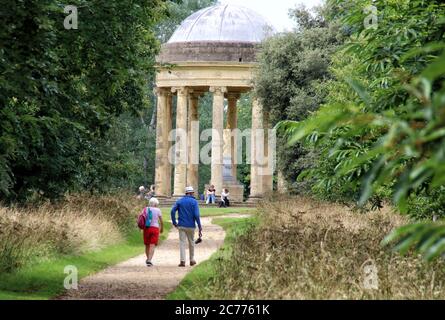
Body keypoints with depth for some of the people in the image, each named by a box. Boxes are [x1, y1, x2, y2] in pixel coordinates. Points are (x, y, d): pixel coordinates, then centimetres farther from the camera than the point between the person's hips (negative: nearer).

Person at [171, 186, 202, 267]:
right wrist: (200, 227, -10)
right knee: (191, 243, 14)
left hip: (181, 226, 1)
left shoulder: (180, 201, 6)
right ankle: (192, 260, 23)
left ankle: (182, 260, -12)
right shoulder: (194, 202, -3)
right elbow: (196, 215, -12)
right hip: (191, 226, -1)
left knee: (182, 243, 0)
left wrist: (174, 222, 2)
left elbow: (173, 211, -5)